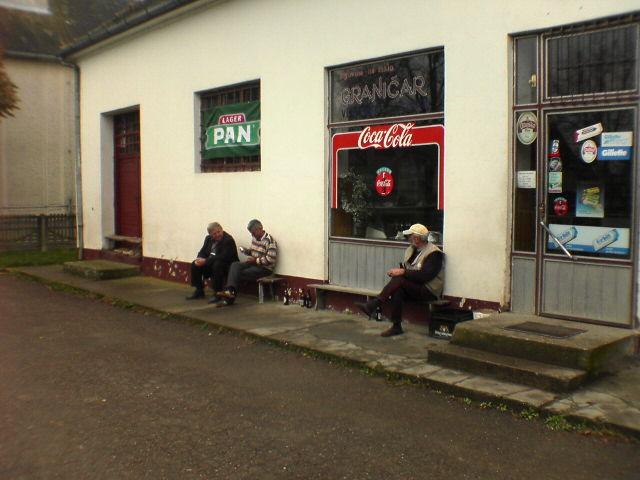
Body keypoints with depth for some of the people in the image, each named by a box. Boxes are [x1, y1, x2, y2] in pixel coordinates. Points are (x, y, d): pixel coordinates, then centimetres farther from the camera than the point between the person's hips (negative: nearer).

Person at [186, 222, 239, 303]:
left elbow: (223, 257, -28)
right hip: (210, 263, 8)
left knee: (217, 265, -37)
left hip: (227, 265, -8)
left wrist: (206, 261, -29)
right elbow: (202, 252, 11)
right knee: (194, 264, -5)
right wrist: (200, 259, -15)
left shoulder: (228, 240, -19)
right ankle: (199, 291, 5)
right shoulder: (208, 239, 7)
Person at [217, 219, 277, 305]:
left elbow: (271, 260, -22)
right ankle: (230, 290, -31)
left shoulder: (269, 241, -16)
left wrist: (255, 260, -22)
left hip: (265, 268, -8)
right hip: (254, 263, 8)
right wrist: (246, 251, 1)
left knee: (239, 274, -20)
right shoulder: (254, 237, 9)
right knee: (235, 265, -18)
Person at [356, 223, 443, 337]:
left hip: (429, 291, -7)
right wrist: (398, 270, -8)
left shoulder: (434, 254, -12)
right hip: (413, 286, 7)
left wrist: (403, 272, -24)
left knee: (398, 280, -28)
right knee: (397, 291, -28)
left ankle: (373, 306, -29)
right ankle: (396, 327, -24)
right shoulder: (412, 249, 13)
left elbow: (425, 276, -23)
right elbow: (405, 269, 16)